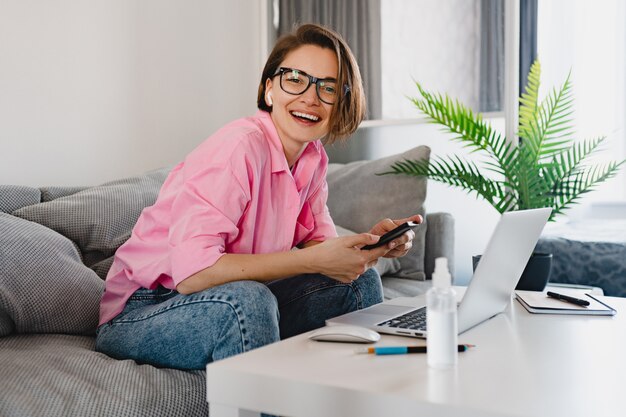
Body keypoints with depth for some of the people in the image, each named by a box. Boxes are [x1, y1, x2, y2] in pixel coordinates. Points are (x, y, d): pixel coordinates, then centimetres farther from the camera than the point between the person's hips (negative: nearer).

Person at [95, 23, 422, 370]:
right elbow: (191, 272, -33)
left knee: (360, 281, 0)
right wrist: (315, 260, -31)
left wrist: (370, 243, -18)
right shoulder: (240, 147, -25)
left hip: (232, 304, 8)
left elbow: (318, 241, 3)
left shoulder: (313, 158, 1)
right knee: (247, 299, -37)